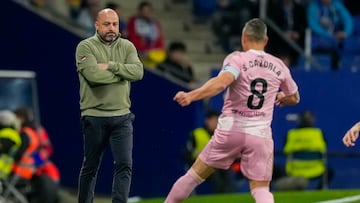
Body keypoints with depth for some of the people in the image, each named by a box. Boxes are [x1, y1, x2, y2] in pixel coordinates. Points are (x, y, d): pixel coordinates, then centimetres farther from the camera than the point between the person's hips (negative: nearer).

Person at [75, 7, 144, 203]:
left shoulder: (127, 46, 8)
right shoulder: (86, 47, -4)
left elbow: (138, 71, -9)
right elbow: (93, 74, -20)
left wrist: (111, 66, -17)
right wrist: (122, 73, -10)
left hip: (122, 116, 3)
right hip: (94, 117, -3)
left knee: (124, 165, -8)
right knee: (90, 167, 9)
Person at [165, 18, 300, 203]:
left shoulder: (237, 59, -6)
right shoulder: (278, 66, 7)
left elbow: (222, 82, -27)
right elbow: (294, 98, 22)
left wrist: (191, 96, -38)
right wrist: (280, 97, 45)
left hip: (230, 130, -2)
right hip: (261, 135, 2)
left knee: (194, 175, 11)